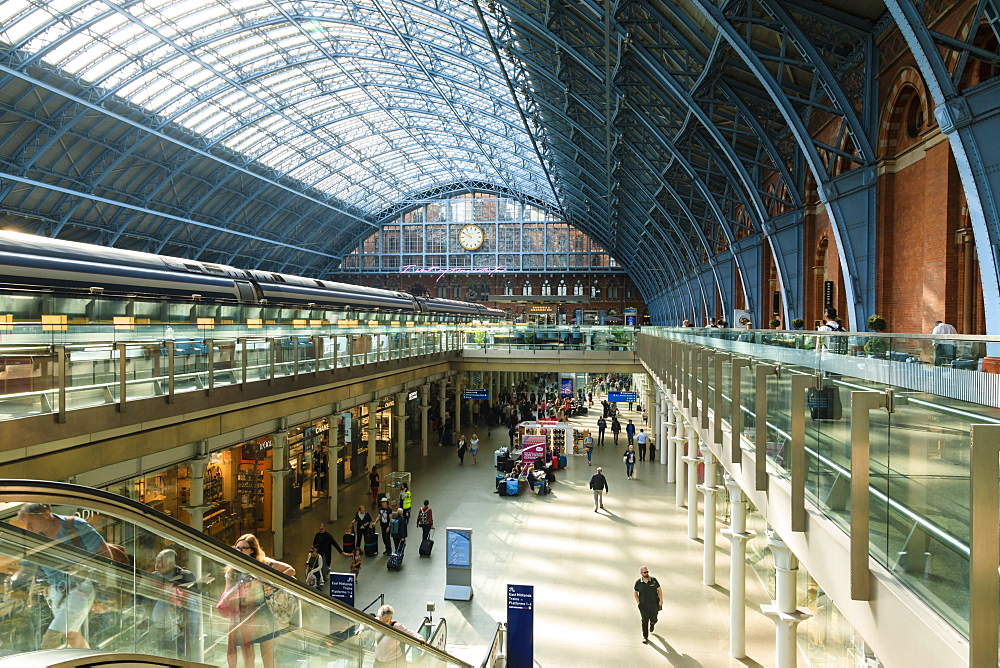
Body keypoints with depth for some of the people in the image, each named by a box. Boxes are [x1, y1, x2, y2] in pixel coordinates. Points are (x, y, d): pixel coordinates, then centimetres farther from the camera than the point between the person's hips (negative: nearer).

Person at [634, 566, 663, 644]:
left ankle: (652, 623, 51)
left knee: (653, 619, 14)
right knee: (645, 621, -1)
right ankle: (645, 637, 13)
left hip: (654, 605, 1)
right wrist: (638, 602, -1)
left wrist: (661, 600, -8)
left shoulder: (653, 580, -11)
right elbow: (635, 592, 5)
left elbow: (659, 590, -1)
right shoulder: (638, 582, -11)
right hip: (643, 606, -1)